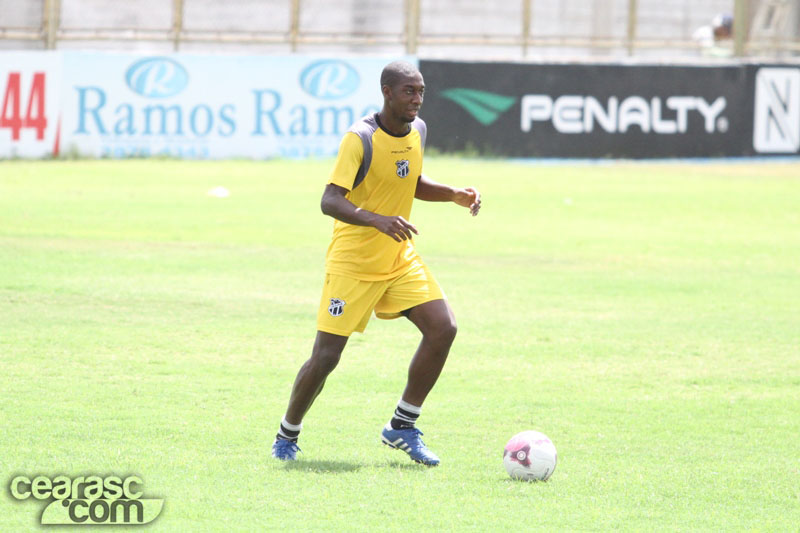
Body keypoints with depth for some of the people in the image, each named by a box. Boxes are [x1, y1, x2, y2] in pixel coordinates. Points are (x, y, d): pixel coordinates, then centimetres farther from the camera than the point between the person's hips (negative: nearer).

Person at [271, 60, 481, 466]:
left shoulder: (418, 131, 3)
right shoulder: (360, 139, -19)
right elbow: (330, 201, -28)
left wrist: (455, 195, 4)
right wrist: (378, 221, -43)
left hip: (400, 258, 6)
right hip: (352, 261, -6)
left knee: (443, 329, -10)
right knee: (326, 356, -6)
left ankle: (402, 426, 2)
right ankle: (287, 435, 17)